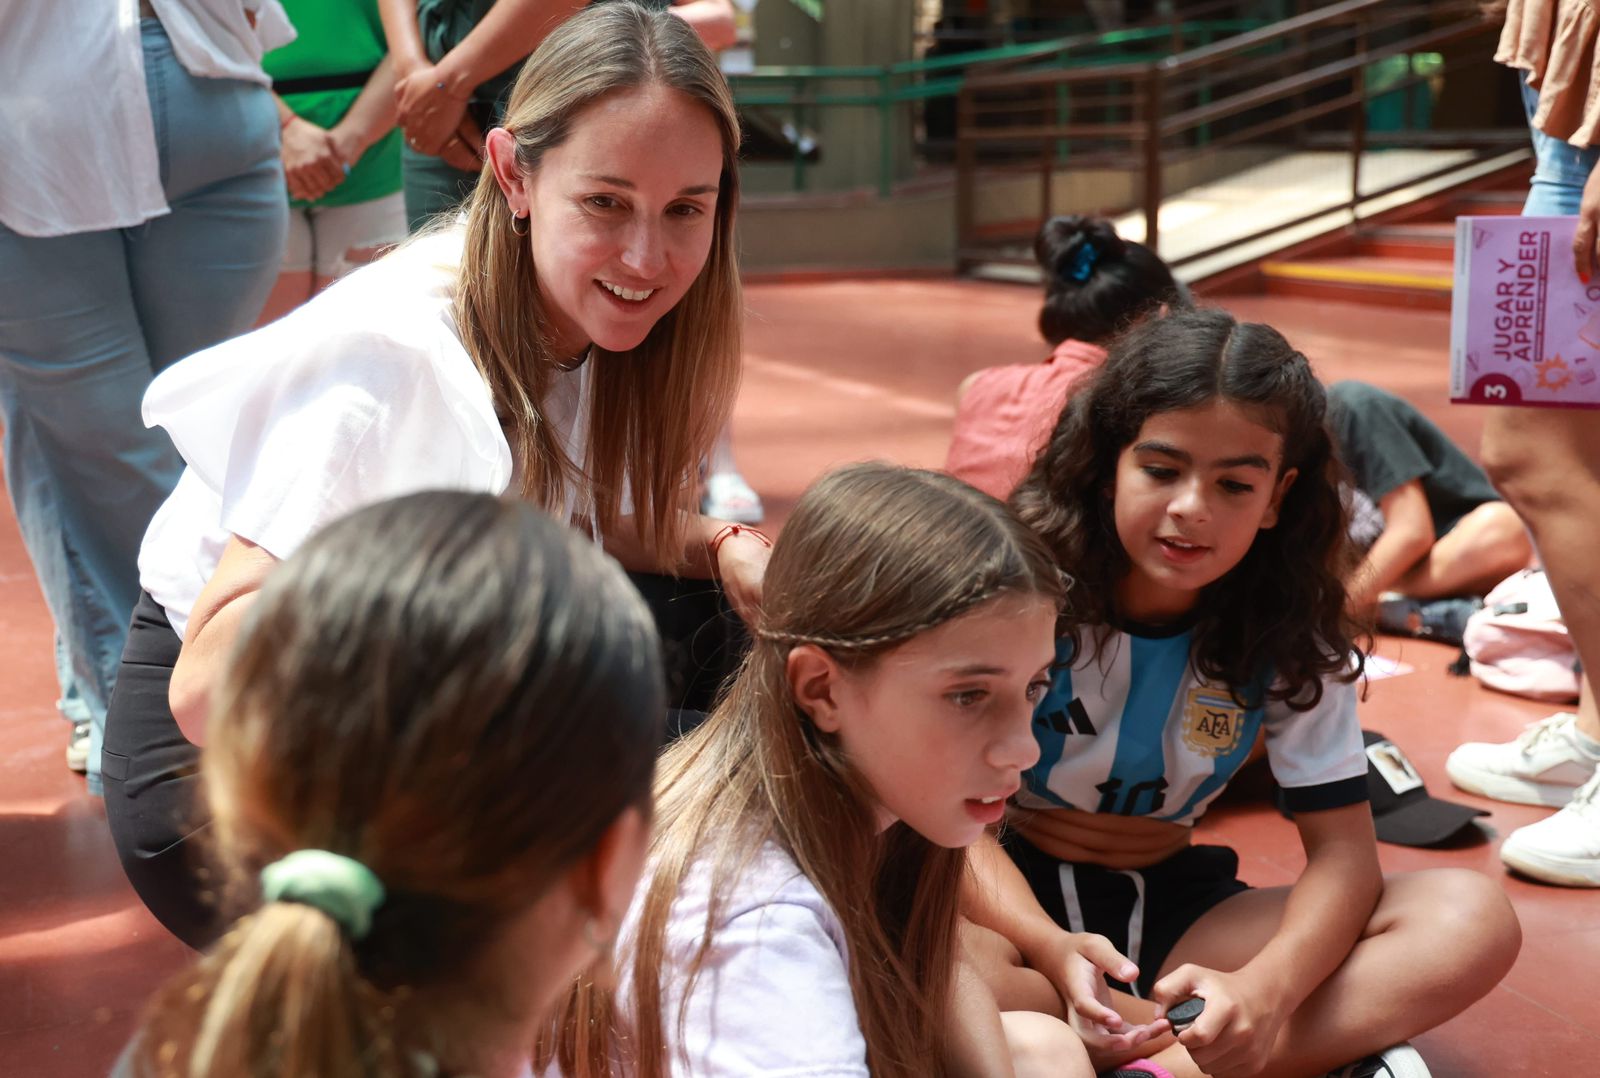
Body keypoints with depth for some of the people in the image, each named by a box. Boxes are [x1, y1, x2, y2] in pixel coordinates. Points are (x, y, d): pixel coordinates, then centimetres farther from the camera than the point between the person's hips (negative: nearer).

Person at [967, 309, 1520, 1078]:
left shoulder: (1290, 632, -5)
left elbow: (1341, 850, -9)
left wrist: (1265, 988, -31)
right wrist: (1054, 953, -35)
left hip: (1170, 912, 3)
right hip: (1014, 896, -3)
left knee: (1473, 921, -17)